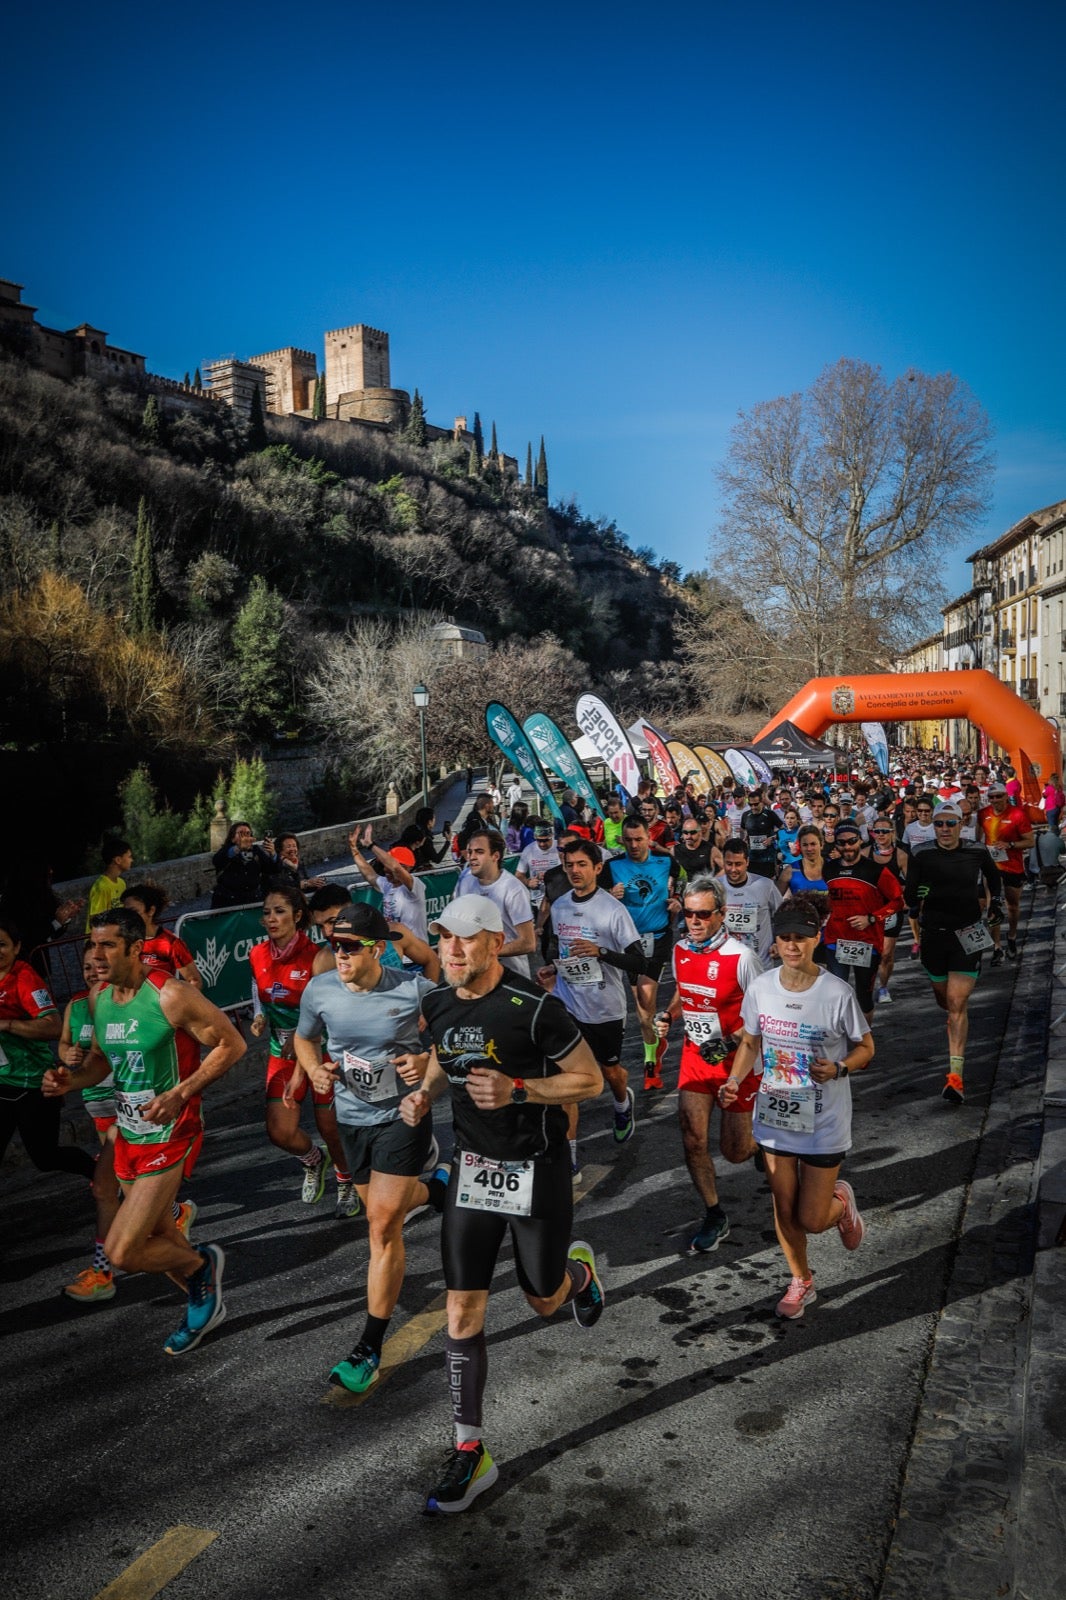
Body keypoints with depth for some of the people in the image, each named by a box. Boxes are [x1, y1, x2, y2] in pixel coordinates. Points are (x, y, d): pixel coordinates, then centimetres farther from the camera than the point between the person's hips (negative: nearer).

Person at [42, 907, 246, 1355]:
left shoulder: (170, 995, -21)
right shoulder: (99, 998, 2)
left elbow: (232, 1044, -17)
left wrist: (181, 1093, -24)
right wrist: (72, 1079, -4)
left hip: (169, 1136, -8)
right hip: (128, 1135, 8)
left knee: (121, 1253, -12)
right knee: (159, 1242, 20)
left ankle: (202, 1264, 15)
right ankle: (203, 1303, 44)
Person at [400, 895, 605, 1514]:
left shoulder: (534, 1008, -23)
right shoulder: (438, 1004, -3)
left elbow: (590, 1079, -15)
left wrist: (516, 1089, -26)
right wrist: (426, 1093, -3)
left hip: (538, 1167, -4)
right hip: (472, 1165, 5)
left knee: (545, 1300, 14)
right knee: (463, 1313, 3)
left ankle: (579, 1268, 50)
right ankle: (471, 1452, 17)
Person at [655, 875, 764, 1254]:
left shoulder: (741, 958, -21)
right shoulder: (681, 950, -2)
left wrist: (729, 1042, -25)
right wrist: (667, 1015, -3)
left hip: (737, 1061, -5)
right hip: (695, 1056, 5)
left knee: (734, 1152, 6)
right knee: (692, 1141, -1)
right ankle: (714, 1218, 19)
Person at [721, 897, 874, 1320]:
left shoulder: (837, 994, -19)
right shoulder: (760, 988, -8)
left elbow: (866, 1048, -6)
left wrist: (837, 1069, -25)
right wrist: (734, 1082, -10)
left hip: (824, 1125, -3)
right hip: (775, 1118, 3)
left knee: (811, 1220, 3)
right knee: (784, 1209, 15)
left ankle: (841, 1200, 38)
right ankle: (801, 1281, 41)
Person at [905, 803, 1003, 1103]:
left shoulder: (977, 852, -2)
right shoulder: (923, 855, -4)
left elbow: (993, 875, 21)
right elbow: (910, 898, -9)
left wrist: (996, 901, 13)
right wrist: (919, 894, -29)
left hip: (967, 936, -2)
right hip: (933, 935, 2)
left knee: (957, 1005, -10)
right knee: (944, 999, 17)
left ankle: (955, 1076, -13)